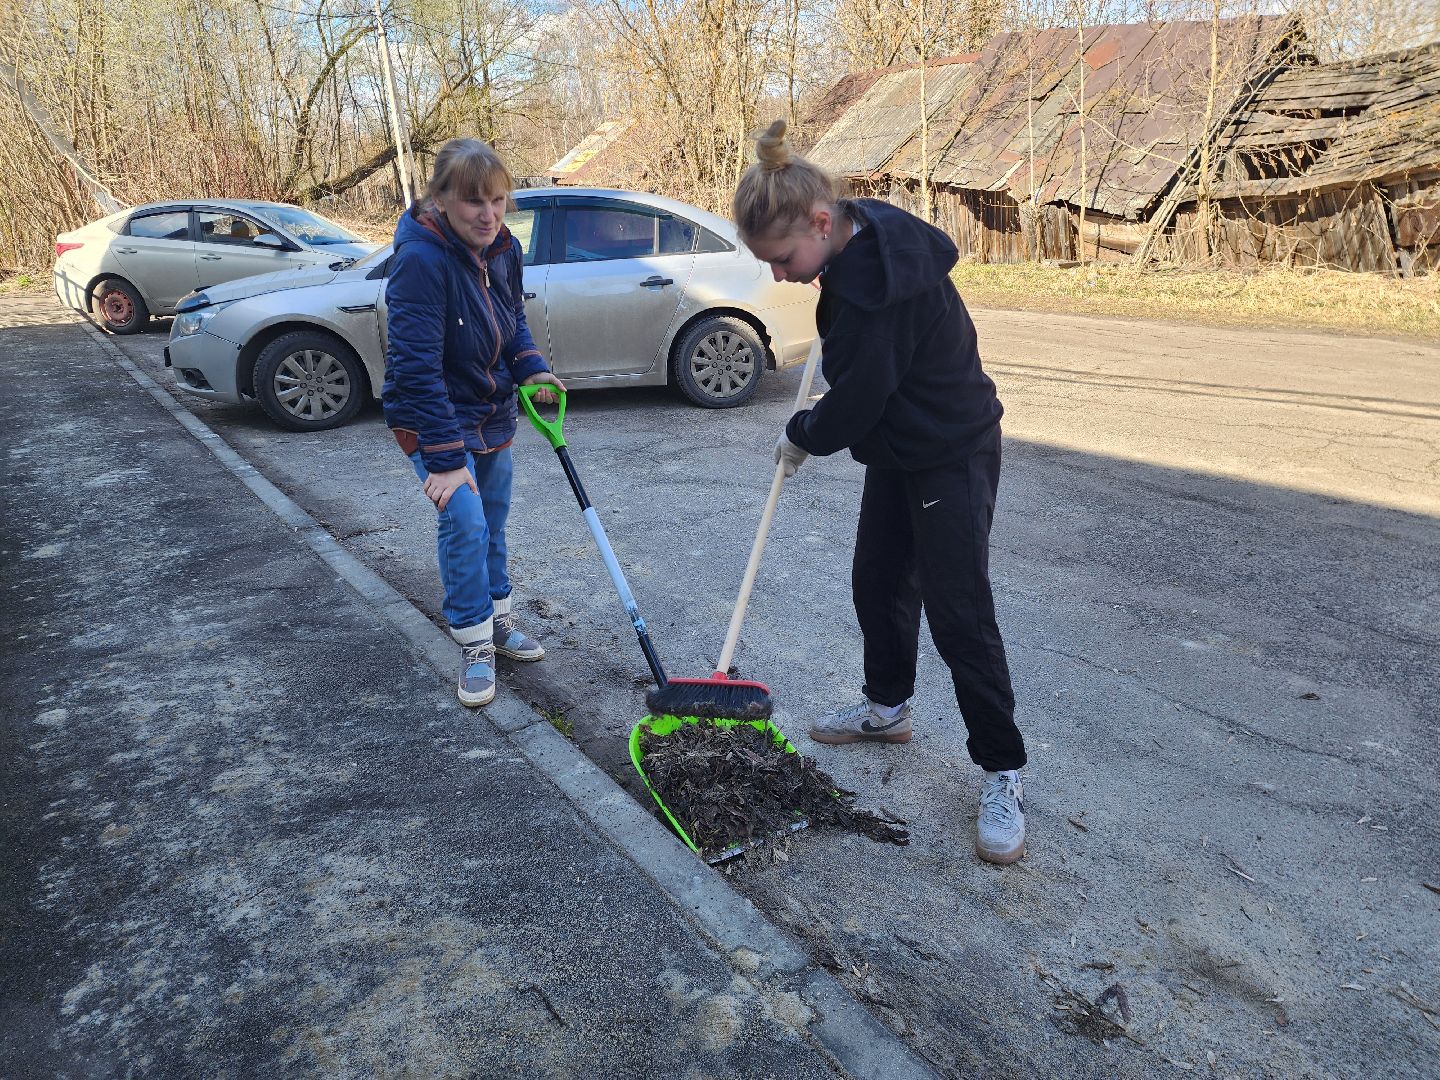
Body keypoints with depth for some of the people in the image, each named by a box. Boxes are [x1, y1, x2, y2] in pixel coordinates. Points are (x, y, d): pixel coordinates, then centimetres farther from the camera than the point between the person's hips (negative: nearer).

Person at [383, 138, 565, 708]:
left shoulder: (503, 247, -6)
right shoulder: (421, 259, -29)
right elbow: (418, 368, -31)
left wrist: (532, 368, -9)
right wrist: (445, 458, -31)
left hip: (492, 412, 7)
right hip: (433, 419, -7)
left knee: (492, 521, 16)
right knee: (464, 522, -15)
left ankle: (498, 619, 35)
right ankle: (475, 648, 2)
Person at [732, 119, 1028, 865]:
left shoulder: (877, 285, -30)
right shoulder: (862, 240, -1)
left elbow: (857, 397, -23)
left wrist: (801, 438, -5)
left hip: (953, 456, -10)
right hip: (899, 448, 10)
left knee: (959, 614, -6)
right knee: (877, 582, 18)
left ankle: (1002, 772, 8)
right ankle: (887, 707, 39)